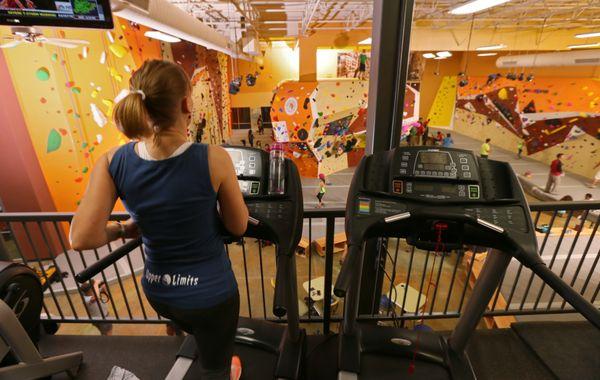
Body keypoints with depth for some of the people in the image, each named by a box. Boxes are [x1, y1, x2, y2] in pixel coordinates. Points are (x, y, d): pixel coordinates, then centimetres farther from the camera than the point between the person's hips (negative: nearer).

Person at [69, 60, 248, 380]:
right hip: (210, 289, -5)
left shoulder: (111, 162, -15)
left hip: (158, 290, 5)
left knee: (208, 341, 39)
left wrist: (123, 229, 2)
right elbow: (238, 227, -14)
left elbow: (82, 239, -16)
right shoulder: (213, 158, -26)